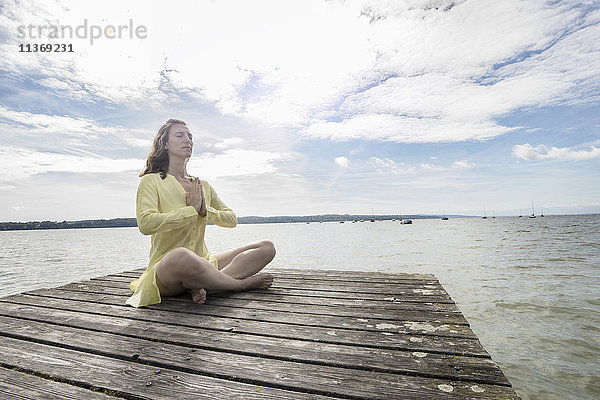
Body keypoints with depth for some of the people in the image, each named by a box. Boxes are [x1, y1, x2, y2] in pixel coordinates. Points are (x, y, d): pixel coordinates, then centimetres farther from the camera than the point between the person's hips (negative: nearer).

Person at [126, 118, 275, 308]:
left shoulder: (203, 185, 15)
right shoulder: (152, 180, -1)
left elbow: (232, 219, 13)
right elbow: (145, 223, -19)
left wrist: (205, 210, -6)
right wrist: (192, 209, -12)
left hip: (202, 263, 6)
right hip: (166, 267, -6)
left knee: (267, 247, -5)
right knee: (182, 256, -43)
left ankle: (202, 284, -21)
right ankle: (242, 283, -16)